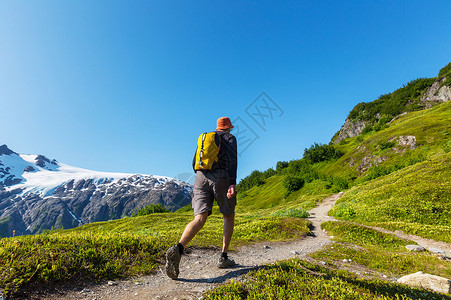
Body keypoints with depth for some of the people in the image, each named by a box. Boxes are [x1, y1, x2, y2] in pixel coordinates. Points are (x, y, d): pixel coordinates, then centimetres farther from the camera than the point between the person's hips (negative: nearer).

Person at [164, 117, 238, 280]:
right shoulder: (230, 138, 10)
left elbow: (195, 164, 21)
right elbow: (231, 160, -8)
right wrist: (232, 184, -18)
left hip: (201, 177, 4)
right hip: (221, 178, -4)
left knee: (199, 219, -6)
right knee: (229, 216, 16)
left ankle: (178, 249, -32)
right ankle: (223, 257, 16)